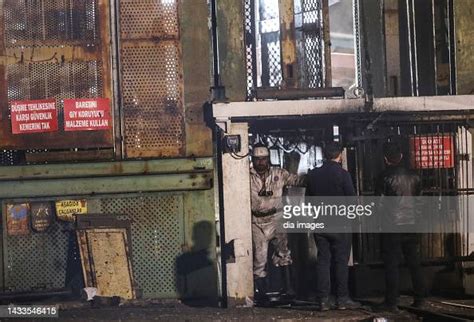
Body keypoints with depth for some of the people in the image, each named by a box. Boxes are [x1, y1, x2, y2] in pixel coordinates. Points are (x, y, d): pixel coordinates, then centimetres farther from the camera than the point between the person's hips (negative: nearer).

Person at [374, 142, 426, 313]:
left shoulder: (384, 177, -10)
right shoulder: (413, 176, 5)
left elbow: (379, 203, -8)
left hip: (392, 226, -5)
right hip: (412, 225, 5)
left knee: (391, 265, -3)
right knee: (414, 263, 12)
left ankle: (391, 302, -4)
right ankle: (420, 299, 17)